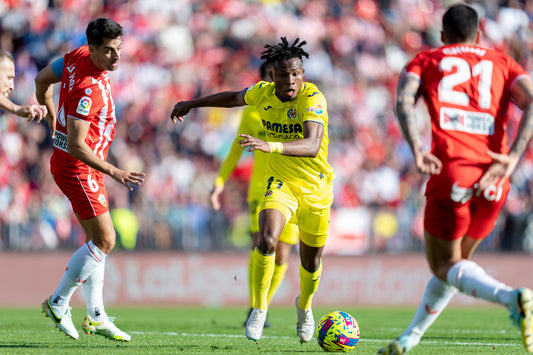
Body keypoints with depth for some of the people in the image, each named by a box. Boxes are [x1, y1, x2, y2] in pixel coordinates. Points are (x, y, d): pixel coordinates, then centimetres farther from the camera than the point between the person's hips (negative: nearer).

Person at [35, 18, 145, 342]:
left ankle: (96, 317, 17)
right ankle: (58, 303, 4)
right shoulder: (89, 90, -29)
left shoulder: (78, 57, -2)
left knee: (98, 240, 13)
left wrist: (52, 116, 27)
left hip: (85, 167, 10)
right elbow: (75, 146, -30)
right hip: (78, 168, -10)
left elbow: (42, 79, 14)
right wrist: (114, 172, -29)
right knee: (104, 240, -6)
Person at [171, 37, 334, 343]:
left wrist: (271, 145, -53)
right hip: (280, 183, 2)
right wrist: (192, 104, 27)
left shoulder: (313, 99, -23)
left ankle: (305, 307, 46)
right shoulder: (263, 94, -7)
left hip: (315, 189, -2)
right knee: (267, 240, -26)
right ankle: (259, 309, -9)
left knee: (311, 260, 13)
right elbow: (234, 98, 18)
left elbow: (312, 146, -38)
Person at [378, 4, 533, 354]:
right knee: (456, 261, 22)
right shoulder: (503, 63, 20)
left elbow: (403, 101, -5)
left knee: (445, 265, 4)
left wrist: (417, 150, -17)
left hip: (452, 171, -3)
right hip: (493, 181, 3)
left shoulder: (425, 61, 17)